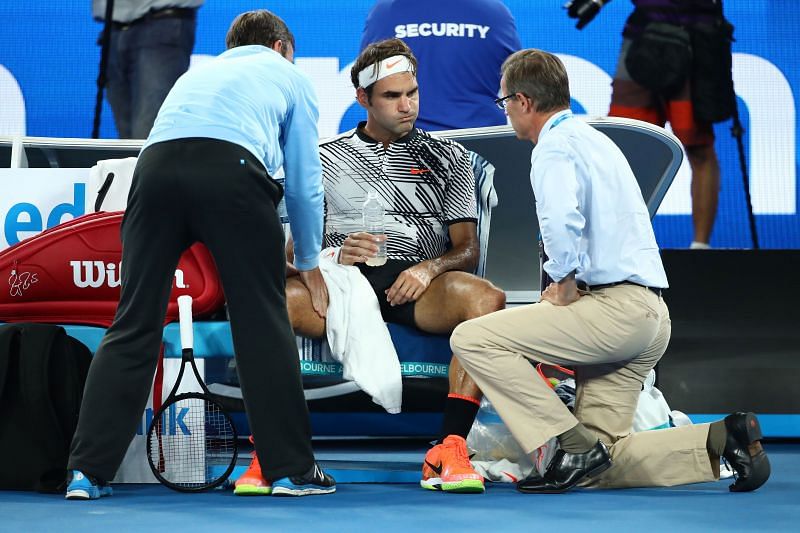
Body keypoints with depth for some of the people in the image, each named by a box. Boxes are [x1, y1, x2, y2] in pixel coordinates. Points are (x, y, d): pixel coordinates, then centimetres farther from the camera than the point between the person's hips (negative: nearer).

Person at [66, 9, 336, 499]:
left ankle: (88, 471, 0)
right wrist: (310, 265, 40)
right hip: (233, 167, -3)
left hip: (156, 164, 3)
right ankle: (292, 469, 7)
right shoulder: (289, 76, 30)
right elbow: (305, 182, 26)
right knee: (263, 324, 5)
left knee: (133, 325, 5)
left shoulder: (198, 73, 41)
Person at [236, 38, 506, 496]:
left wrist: (431, 268, -11)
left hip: (420, 286, 0)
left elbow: (468, 249, 13)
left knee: (487, 298, -35)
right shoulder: (325, 158, 18)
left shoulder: (449, 157, 20)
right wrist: (335, 255, -11)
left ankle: (449, 452, -38)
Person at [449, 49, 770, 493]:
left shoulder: (556, 146, -7)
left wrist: (566, 288, -12)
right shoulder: (596, 139, 25)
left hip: (615, 307, -10)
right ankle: (721, 440, -3)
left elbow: (562, 222, -27)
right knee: (598, 470, 7)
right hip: (652, 318, 10)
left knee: (472, 340, -11)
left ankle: (575, 446, -14)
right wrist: (568, 284, 19)